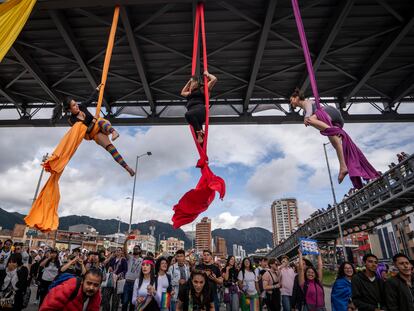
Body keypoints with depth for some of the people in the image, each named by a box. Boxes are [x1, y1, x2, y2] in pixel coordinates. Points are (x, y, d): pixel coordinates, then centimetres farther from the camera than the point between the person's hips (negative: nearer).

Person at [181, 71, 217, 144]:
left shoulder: (202, 89, 16)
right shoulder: (191, 93, 34)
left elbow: (214, 79, 10)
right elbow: (182, 93, 54)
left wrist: (207, 74, 27)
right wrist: (188, 82, 48)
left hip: (200, 109, -6)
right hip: (193, 113, 6)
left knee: (188, 114, -39)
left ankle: (200, 131, -28)